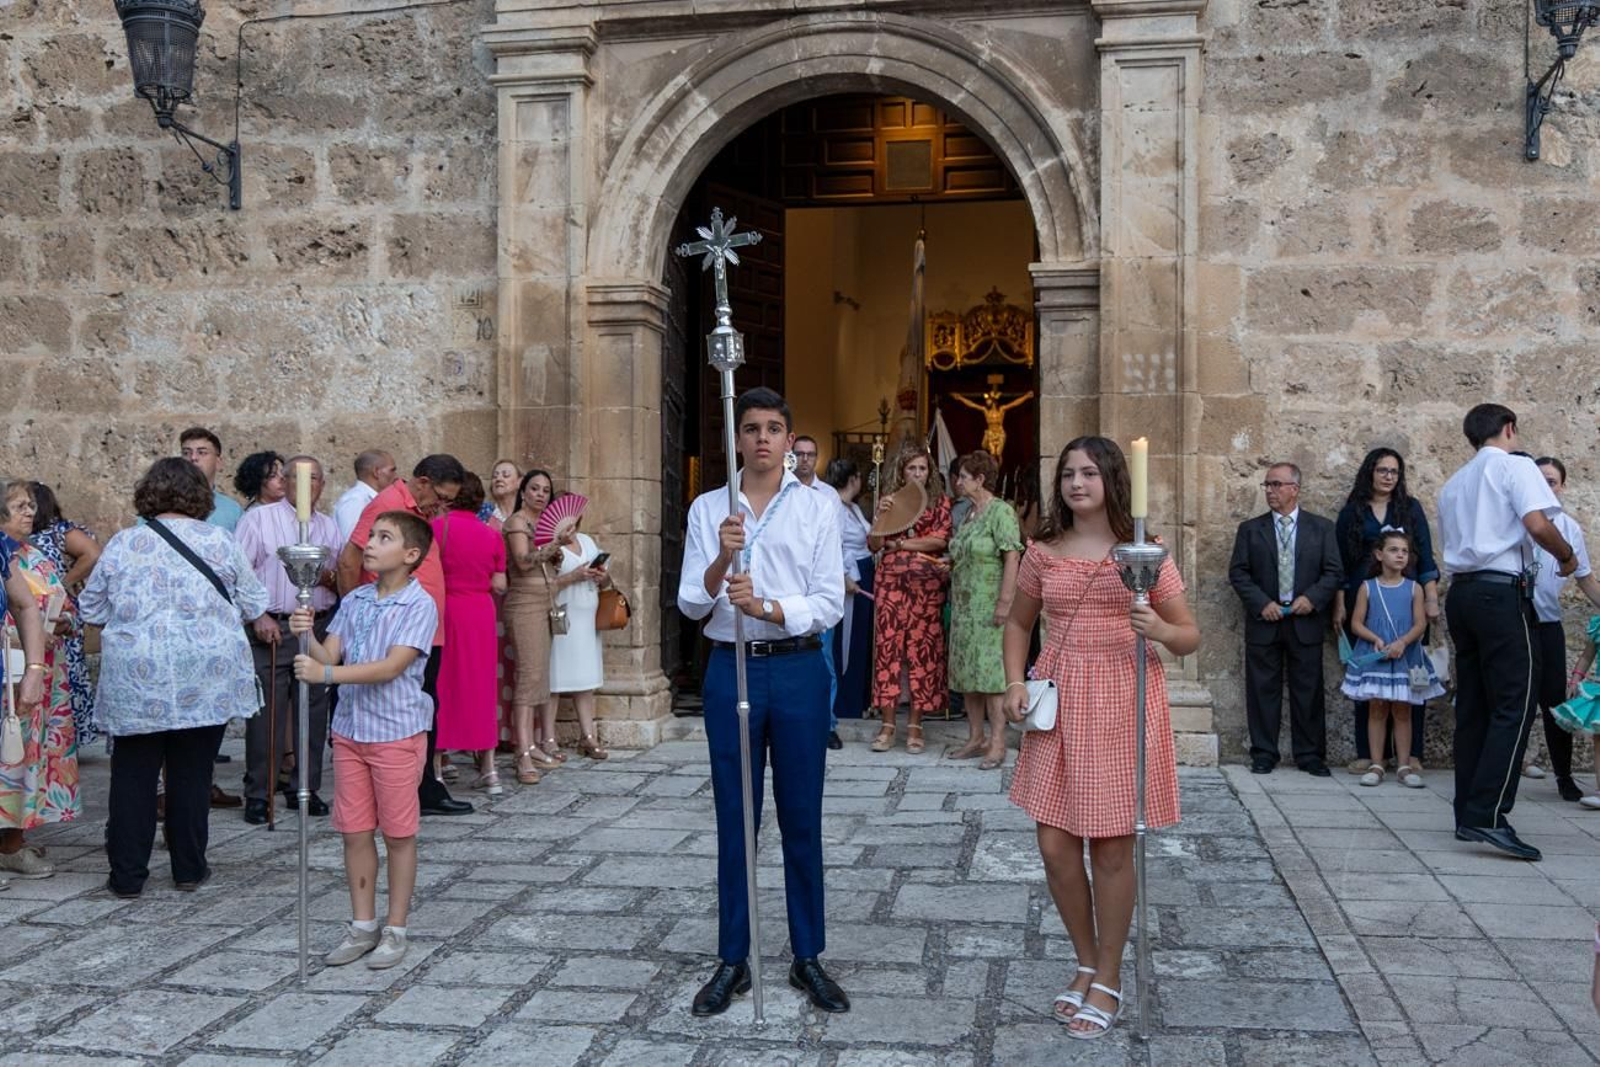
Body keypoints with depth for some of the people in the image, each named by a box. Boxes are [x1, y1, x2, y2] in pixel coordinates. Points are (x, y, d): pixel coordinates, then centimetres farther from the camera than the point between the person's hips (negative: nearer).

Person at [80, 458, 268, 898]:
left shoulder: (123, 544, 0)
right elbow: (253, 606, 8)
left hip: (136, 679, 0)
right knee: (192, 773, 10)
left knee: (133, 774, 10)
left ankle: (127, 874, 15)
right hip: (206, 679, 0)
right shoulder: (221, 542, -1)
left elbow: (90, 609, 10)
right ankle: (189, 868, 18)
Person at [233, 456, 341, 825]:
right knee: (266, 712, -5)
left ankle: (305, 789, 17)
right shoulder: (258, 518, 2)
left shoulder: (330, 527, 16)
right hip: (271, 628, -4)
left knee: (313, 711, 7)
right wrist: (257, 616, -11)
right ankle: (258, 794, 3)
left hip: (319, 628, 4)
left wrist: (330, 577, -2)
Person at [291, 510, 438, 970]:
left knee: (398, 834, 5)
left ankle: (395, 929, 17)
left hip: (397, 731, -5)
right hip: (349, 729, 6)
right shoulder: (354, 601, 7)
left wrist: (325, 673, -27)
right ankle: (362, 927, 22)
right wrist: (307, 636, -19)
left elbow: (391, 667, -21)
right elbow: (329, 654, 1)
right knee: (355, 832, 10)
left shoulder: (419, 605, -12)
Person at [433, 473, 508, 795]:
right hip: (480, 615, 3)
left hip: (444, 610, -3)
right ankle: (488, 771, 15)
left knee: (440, 686, 5)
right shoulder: (492, 535, 2)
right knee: (480, 687, 12)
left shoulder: (437, 527, -9)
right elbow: (499, 586, 1)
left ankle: (434, 770, 8)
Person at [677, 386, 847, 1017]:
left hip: (798, 669, -1)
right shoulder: (707, 509, 4)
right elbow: (691, 604, -1)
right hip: (731, 668, 1)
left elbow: (830, 604, -4)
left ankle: (808, 958, 18)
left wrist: (766, 607, -19)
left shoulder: (815, 510, 2)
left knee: (802, 819, 6)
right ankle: (732, 960, 18)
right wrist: (721, 560, -20)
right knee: (734, 819, 7)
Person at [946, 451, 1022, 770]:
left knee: (991, 671, -7)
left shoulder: (1001, 511, -10)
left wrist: (1004, 602, -22)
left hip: (989, 609, -9)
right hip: (964, 607, 9)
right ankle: (975, 738, 17)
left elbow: (1012, 558, -17)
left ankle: (997, 743, -2)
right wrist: (946, 564, 8)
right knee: (967, 673, 9)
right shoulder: (969, 515, 16)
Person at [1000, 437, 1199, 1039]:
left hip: (1122, 703, -3)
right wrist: (1015, 682, 3)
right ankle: (1086, 963, 28)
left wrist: (1158, 630, -19)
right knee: (1055, 848, 5)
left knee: (1111, 848, 4)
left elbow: (1190, 637, 3)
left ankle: (1108, 978, 21)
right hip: (1058, 702, 3)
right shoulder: (1043, 553, 6)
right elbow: (1018, 623, 19)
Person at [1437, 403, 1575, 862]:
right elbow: (1538, 525, -15)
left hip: (1461, 591, 8)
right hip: (1502, 592, -8)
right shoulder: (1515, 466, -1)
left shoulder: (1453, 483, 21)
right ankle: (1488, 814, -17)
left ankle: (1468, 815, 10)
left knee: (1473, 705, 9)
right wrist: (1566, 556, 1)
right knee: (1514, 705, -8)